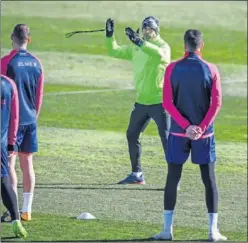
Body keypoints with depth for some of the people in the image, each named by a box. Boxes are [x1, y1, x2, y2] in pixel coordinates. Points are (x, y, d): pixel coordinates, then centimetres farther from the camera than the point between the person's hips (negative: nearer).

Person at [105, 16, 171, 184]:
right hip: (141, 101, 8)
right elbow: (114, 51, 17)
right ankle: (137, 175, 28)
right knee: (132, 135, 15)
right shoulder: (135, 48, 9)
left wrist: (139, 42, -45)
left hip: (159, 101, -8)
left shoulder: (163, 46, -11)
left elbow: (160, 54, -35)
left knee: (166, 138, -11)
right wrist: (110, 34, 1)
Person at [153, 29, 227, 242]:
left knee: (172, 179, 7)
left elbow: (167, 102, -7)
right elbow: (216, 103, -8)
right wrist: (201, 128, -10)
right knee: (209, 180, 4)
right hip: (204, 133, 0)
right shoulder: (211, 70, -3)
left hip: (178, 132, 0)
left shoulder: (173, 69, -2)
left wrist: (187, 126, -8)